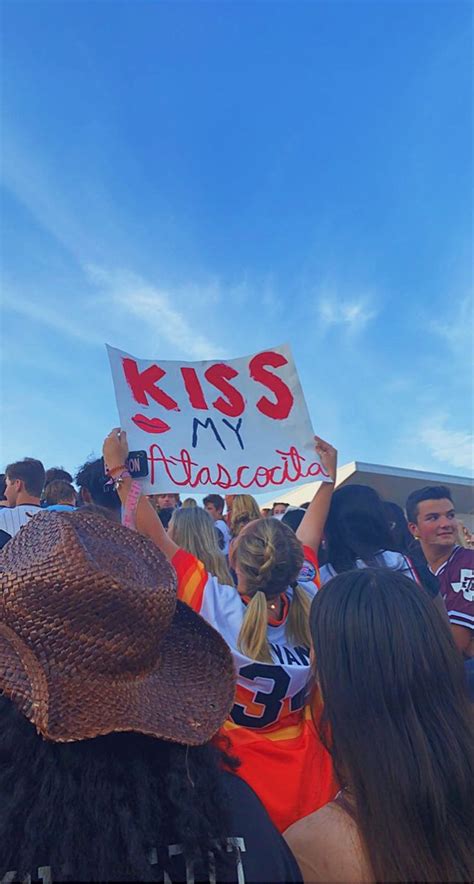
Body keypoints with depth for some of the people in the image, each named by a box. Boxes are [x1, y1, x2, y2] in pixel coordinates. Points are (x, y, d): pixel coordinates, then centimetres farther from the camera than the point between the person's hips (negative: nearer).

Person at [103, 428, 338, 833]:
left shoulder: (213, 603, -27)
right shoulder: (307, 601, -17)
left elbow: (153, 533, -18)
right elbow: (307, 538, 2)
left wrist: (119, 469, -8)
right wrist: (329, 475, 14)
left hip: (237, 770, -3)